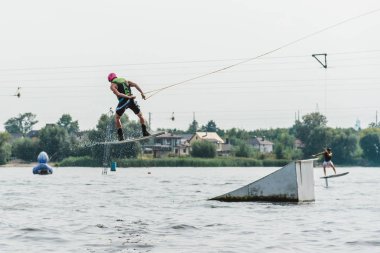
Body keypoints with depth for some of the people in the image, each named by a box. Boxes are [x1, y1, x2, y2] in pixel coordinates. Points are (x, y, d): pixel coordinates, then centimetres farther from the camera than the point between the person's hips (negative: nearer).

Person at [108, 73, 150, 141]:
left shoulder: (112, 85, 8)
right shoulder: (125, 81, 22)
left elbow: (118, 94, -10)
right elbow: (135, 85, 9)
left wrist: (129, 97, -16)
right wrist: (142, 93, 6)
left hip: (123, 101, -3)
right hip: (131, 100, 3)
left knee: (117, 118, 15)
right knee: (140, 116, 19)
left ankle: (121, 135, 9)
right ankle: (145, 132, 10)